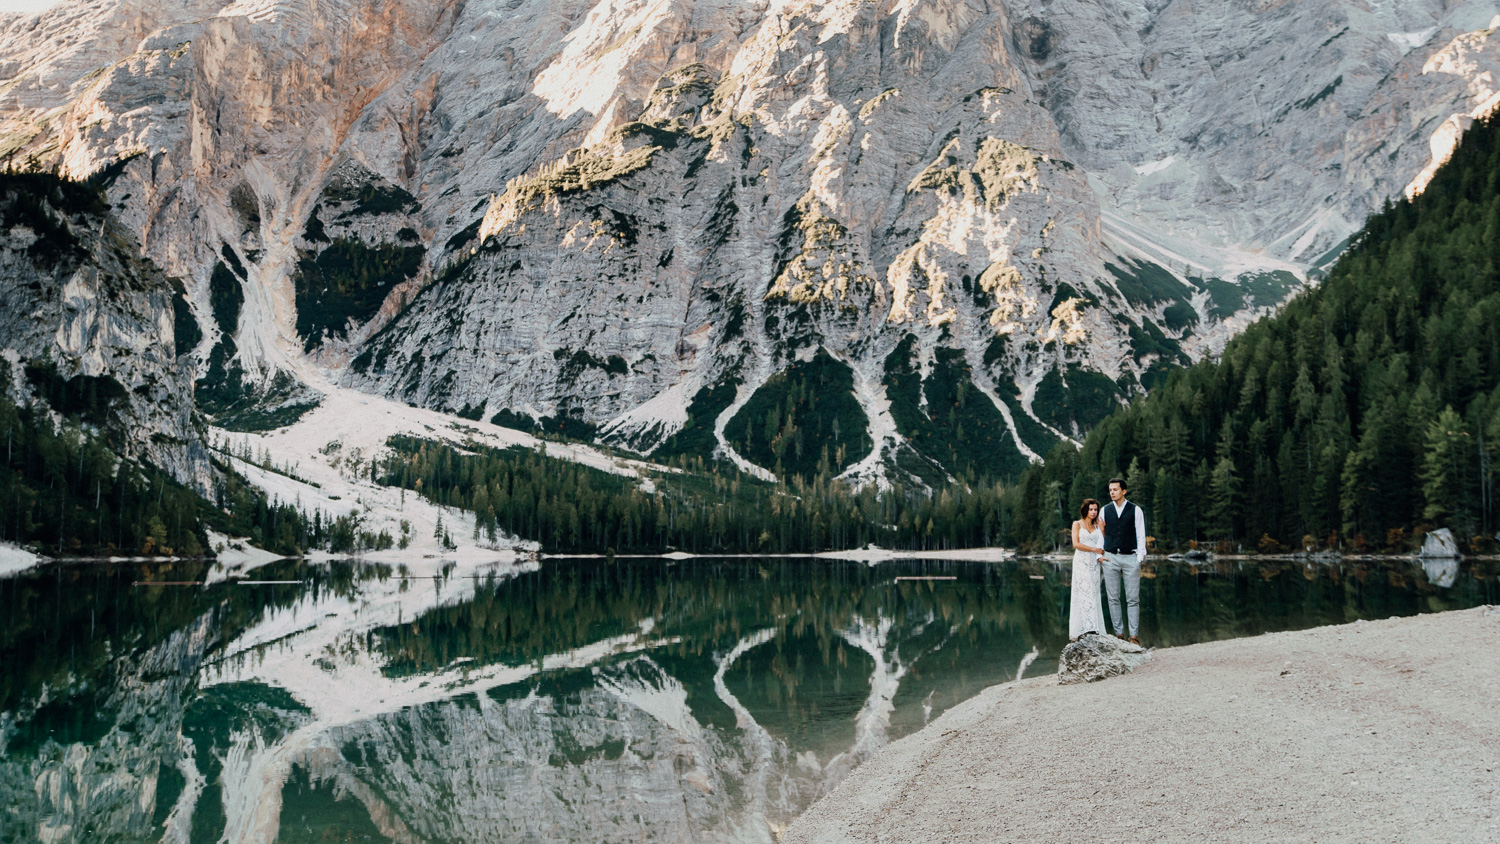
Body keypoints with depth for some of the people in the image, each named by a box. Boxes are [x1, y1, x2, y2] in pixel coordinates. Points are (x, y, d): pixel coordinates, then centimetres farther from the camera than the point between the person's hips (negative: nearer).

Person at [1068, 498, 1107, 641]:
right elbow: (1076, 544, -6)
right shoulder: (1077, 524, 4)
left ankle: (1094, 628, -1)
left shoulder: (1097, 526, 15)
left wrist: (1102, 529, -2)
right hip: (1081, 561, -4)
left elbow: (1102, 544, 7)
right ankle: (1084, 629, -16)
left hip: (1094, 563, 4)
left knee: (1093, 593, -1)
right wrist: (1094, 549, -8)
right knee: (1084, 591, -12)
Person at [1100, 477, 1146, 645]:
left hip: (1130, 557, -2)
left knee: (1133, 599, -3)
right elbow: (1100, 534, 12)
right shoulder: (1105, 510, 9)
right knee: (1113, 598, 2)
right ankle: (1119, 634, 8)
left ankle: (1134, 636, -1)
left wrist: (1140, 557, -5)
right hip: (1110, 557, 2)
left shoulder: (1135, 510, 3)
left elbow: (1141, 535, 2)